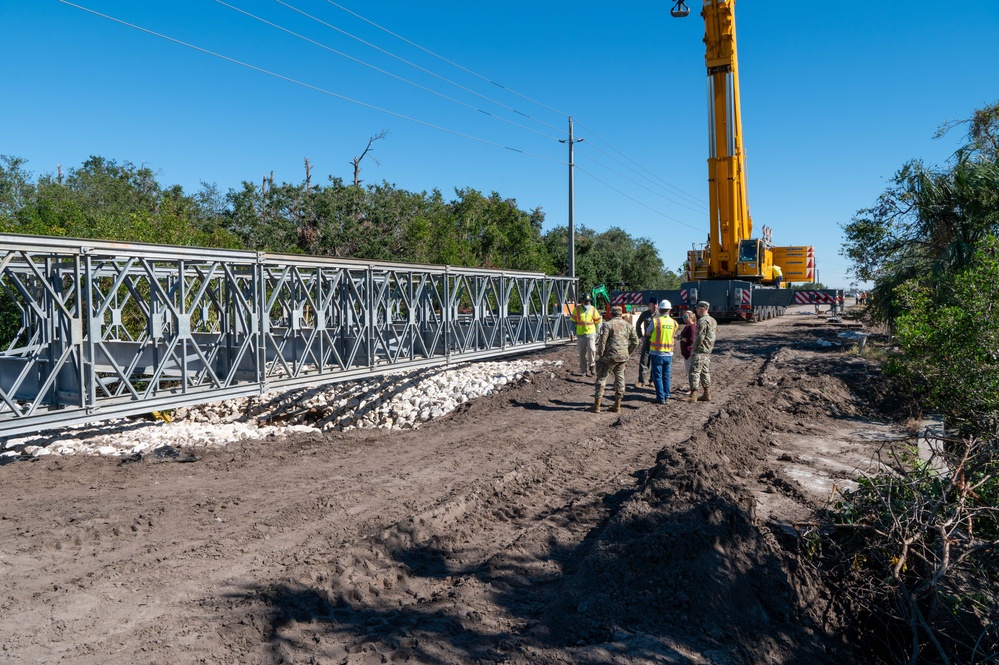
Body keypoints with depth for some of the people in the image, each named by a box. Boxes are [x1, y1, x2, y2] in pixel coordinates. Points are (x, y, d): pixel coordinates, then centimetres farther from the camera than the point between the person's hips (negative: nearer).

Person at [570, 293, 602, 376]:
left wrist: (597, 333, 9)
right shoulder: (577, 309, 0)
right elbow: (573, 320, 7)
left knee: (591, 349, -19)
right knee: (582, 352, 4)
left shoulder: (593, 310, 1)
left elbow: (597, 322, 11)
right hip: (580, 334, 1)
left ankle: (592, 365, 4)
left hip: (591, 333, -1)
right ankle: (583, 370, 15)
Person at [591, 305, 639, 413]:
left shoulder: (608, 325, -7)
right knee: (619, 379, 13)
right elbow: (635, 342, 11)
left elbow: (602, 341, -14)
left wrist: (600, 355, -5)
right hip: (623, 357, 5)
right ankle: (617, 406, 15)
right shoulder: (628, 325, 10)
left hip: (610, 356, -5)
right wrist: (628, 353, 19)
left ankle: (597, 405, 3)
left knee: (601, 378, 3)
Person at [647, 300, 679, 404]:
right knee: (666, 376, 14)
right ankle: (666, 395, 20)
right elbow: (673, 335, 9)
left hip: (657, 353, -4)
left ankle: (661, 397, 1)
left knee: (657, 376, 3)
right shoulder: (673, 322, -2)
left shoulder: (655, 321, -13)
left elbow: (648, 333, 1)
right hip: (669, 353, 4)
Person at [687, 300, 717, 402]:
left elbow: (699, 337, -20)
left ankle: (693, 396, -8)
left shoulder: (702, 321, -17)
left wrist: (694, 349, -9)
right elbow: (715, 332, 18)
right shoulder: (713, 321, 13)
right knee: (705, 372, 14)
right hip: (708, 351, 10)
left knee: (694, 372, -7)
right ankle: (707, 395, 17)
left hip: (700, 351, -10)